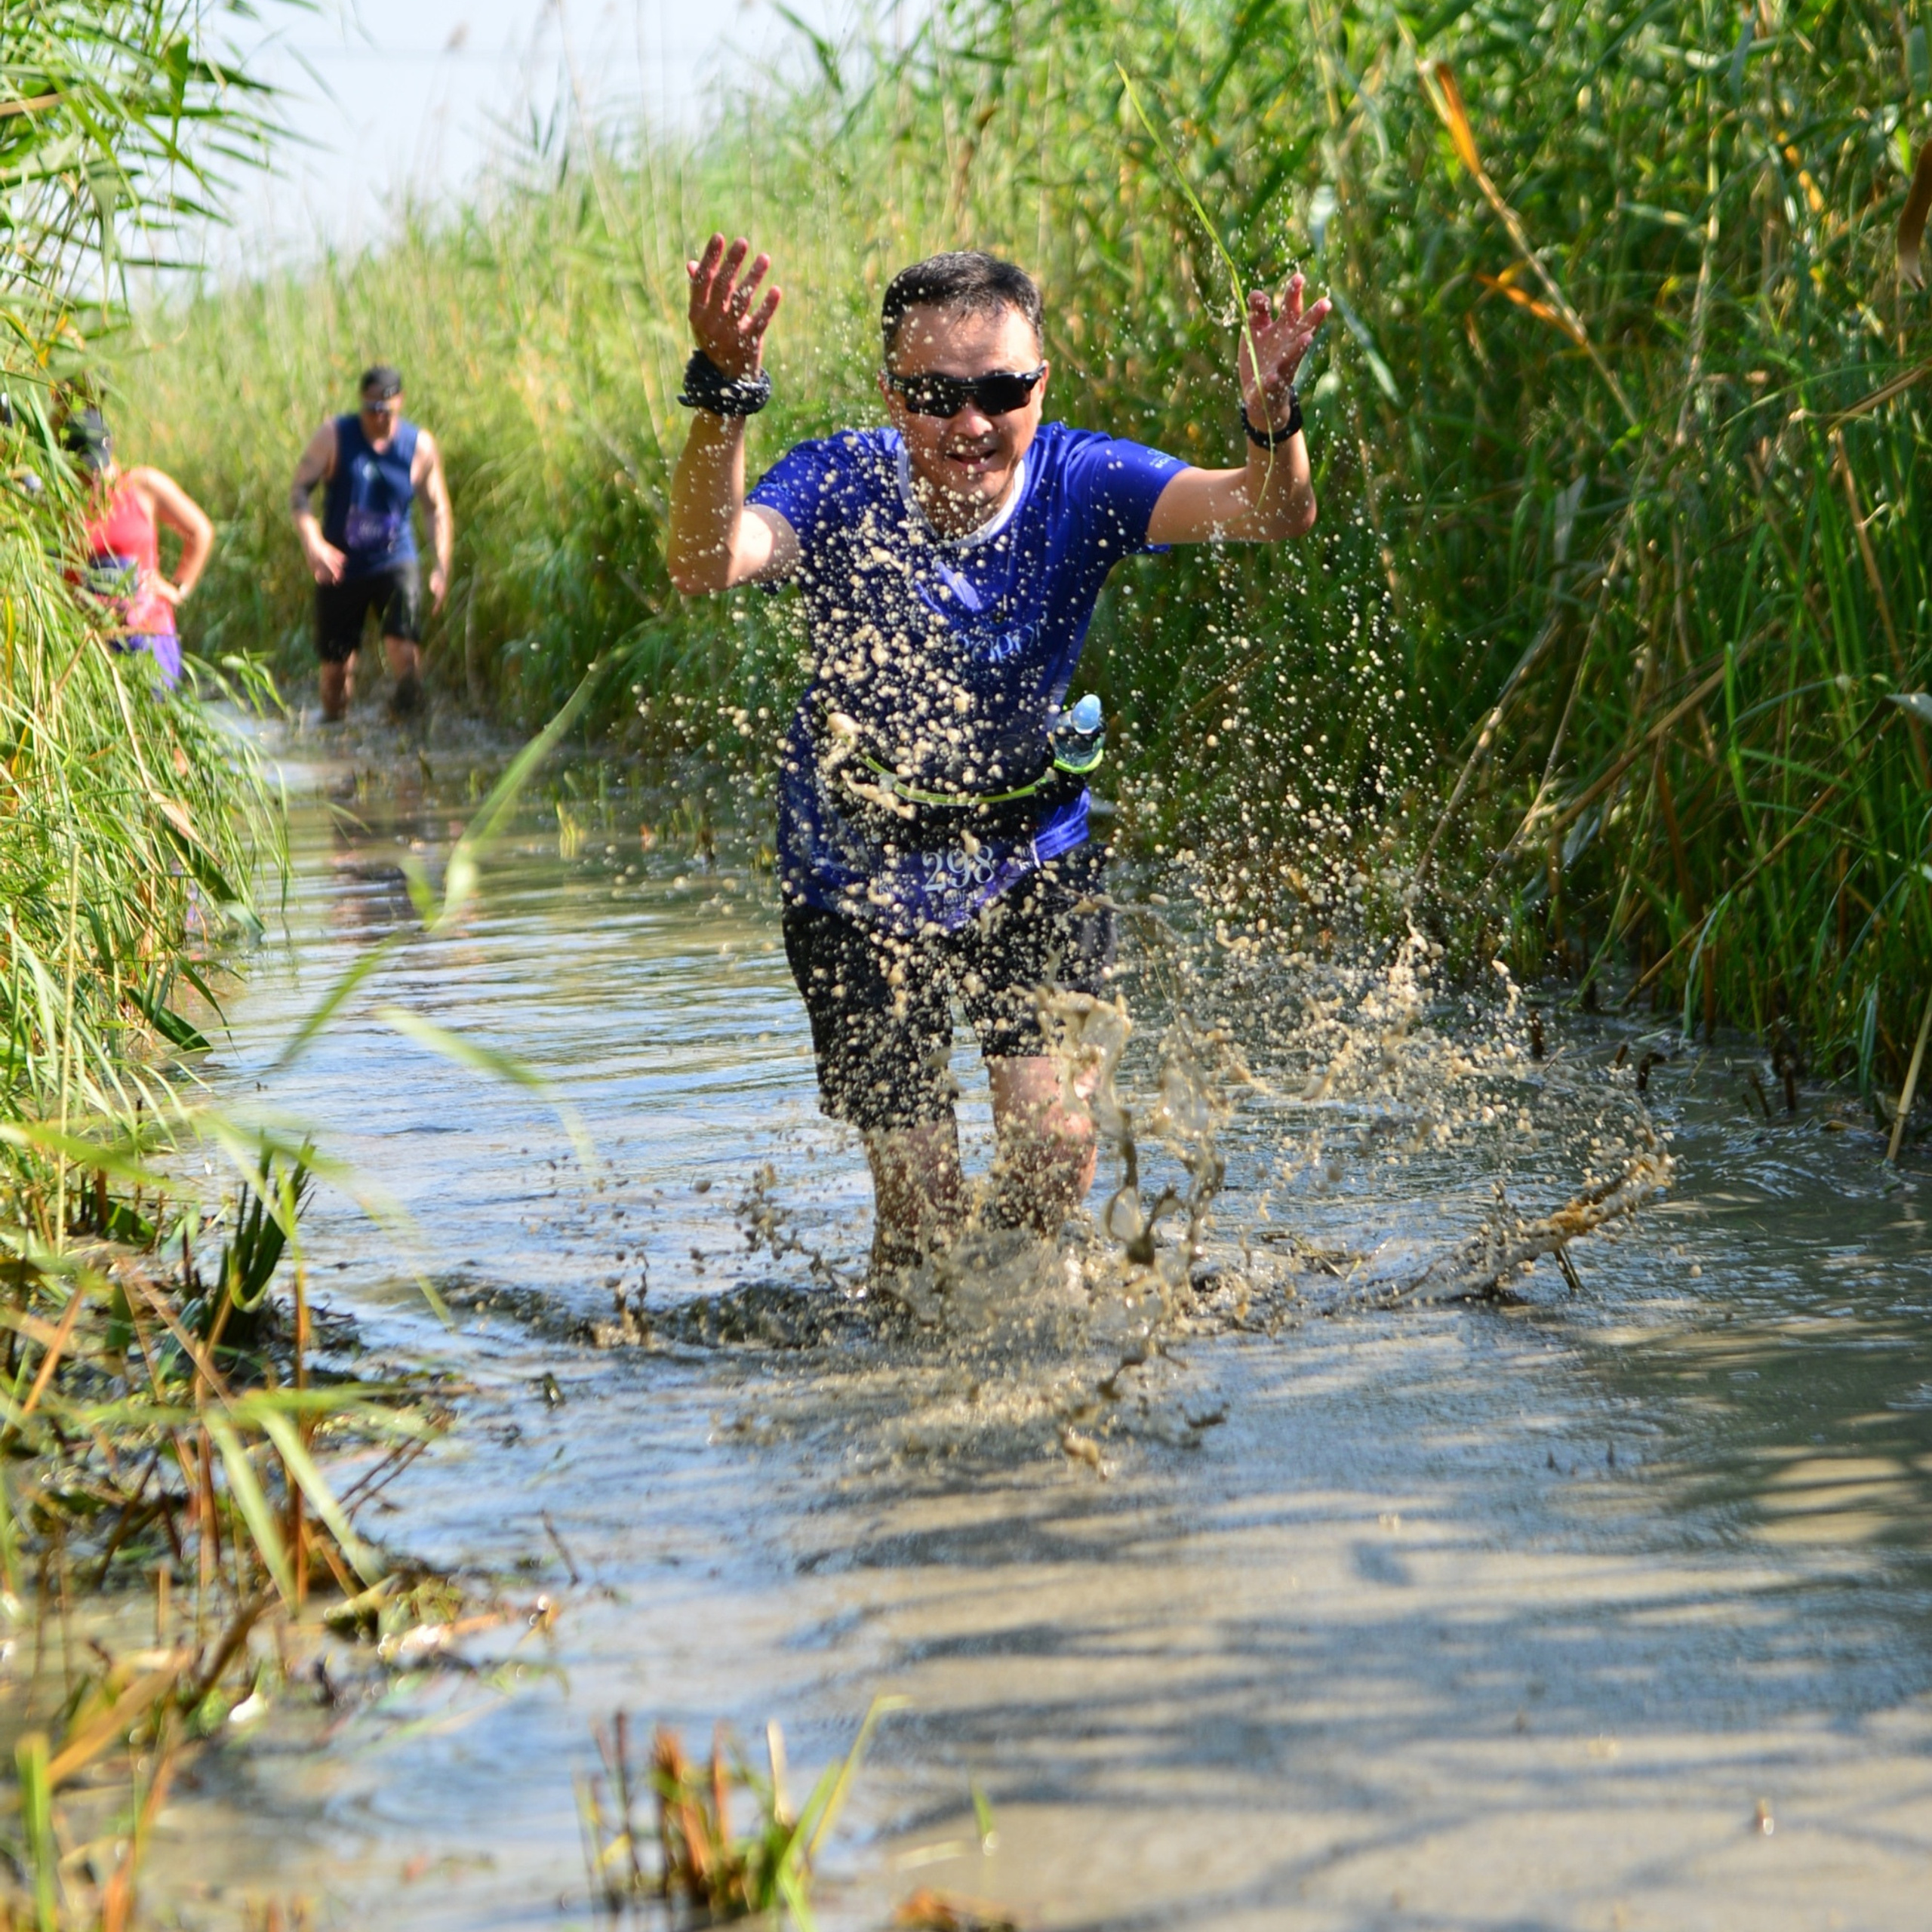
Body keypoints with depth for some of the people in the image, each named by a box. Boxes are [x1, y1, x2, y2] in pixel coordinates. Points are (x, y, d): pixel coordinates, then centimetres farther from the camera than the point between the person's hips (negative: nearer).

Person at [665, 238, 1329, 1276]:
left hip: (1032, 850, 2)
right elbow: (703, 567, -42)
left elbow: (1270, 513, -32)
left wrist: (1271, 423, -55)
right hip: (861, 868, -1)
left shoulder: (1078, 482, -19)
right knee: (919, 1204, -2)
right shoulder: (841, 486, -23)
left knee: (1055, 1141, -11)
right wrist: (721, 401, -59)